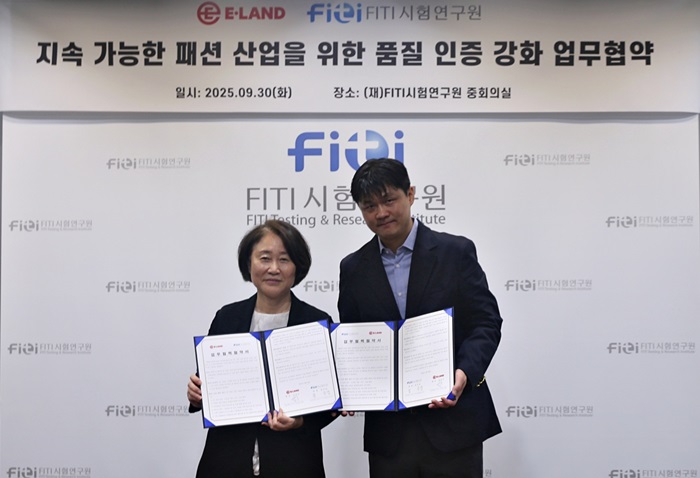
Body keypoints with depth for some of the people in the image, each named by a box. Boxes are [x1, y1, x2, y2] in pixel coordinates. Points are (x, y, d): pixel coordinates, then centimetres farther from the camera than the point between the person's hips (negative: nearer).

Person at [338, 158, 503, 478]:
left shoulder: (456, 252, -1)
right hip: (387, 429, 2)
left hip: (453, 419, -2)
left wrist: (465, 373, -20)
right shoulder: (353, 268, 7)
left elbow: (486, 322, -3)